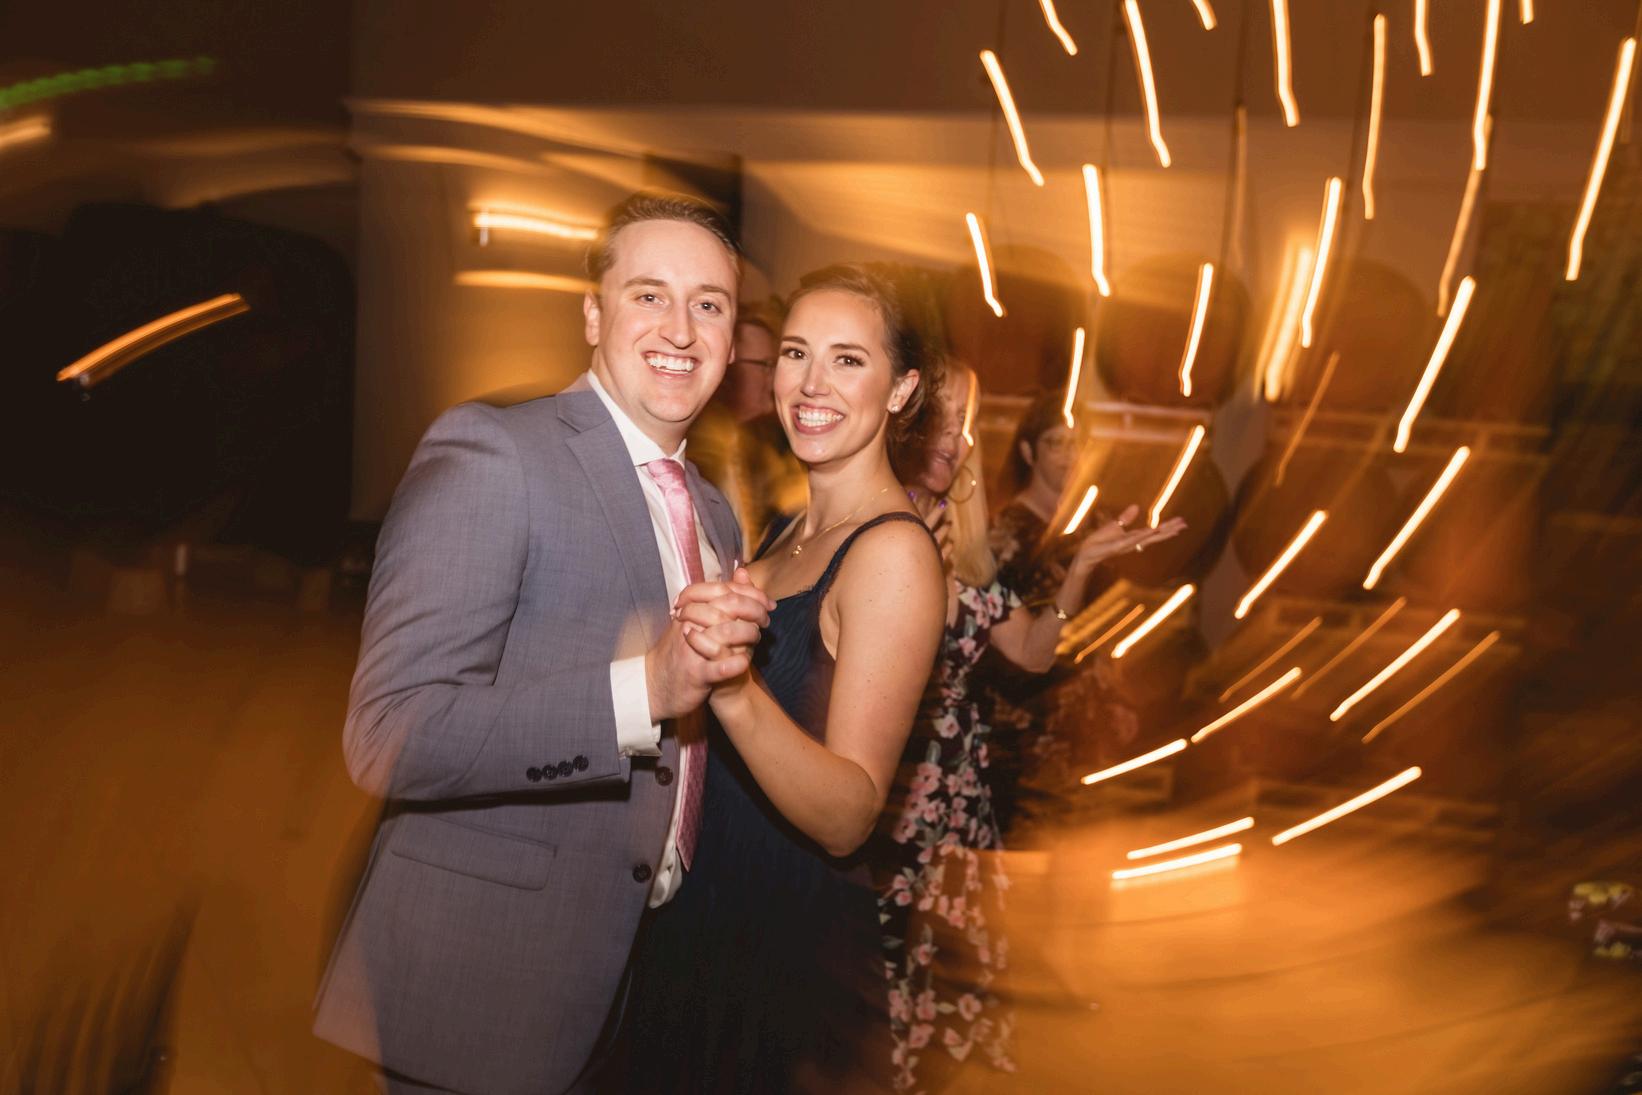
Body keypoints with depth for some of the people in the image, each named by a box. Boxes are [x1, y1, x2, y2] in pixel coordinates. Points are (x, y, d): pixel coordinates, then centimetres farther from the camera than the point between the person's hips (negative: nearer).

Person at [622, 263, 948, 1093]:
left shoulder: (894, 550, -20)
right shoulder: (786, 530, 6)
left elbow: (848, 818, -27)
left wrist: (737, 693, -41)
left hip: (796, 956, -8)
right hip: (698, 928, 8)